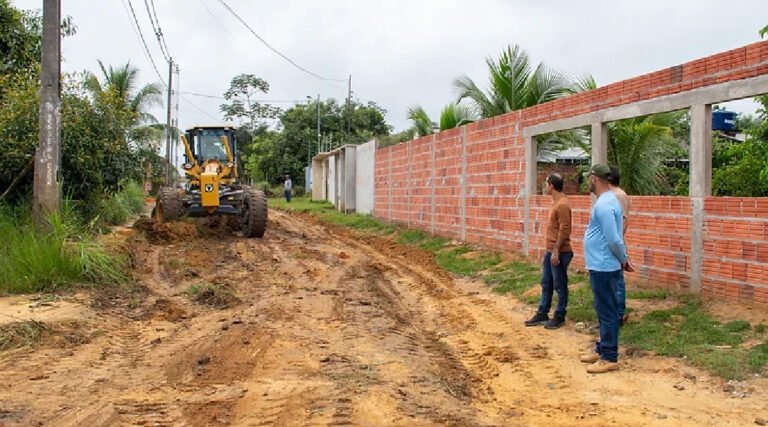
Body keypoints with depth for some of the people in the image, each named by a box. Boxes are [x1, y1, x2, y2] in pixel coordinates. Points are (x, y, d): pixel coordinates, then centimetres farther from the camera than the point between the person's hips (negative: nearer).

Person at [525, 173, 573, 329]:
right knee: (546, 284, 15)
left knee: (560, 286, 2)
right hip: (550, 251, 10)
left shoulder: (562, 204, -19)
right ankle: (542, 314, 23)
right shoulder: (555, 202, 12)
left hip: (559, 253, -10)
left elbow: (564, 230, -22)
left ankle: (559, 317, 12)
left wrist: (556, 251, -23)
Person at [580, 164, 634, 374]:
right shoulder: (608, 200, 13)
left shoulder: (604, 204, -21)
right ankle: (602, 350, 27)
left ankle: (609, 358, 5)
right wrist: (624, 259, 15)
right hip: (601, 266, 11)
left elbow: (614, 240, -23)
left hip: (603, 268, -11)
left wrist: (623, 260, -9)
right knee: (604, 311, 17)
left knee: (607, 312, -3)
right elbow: (614, 238, 17)